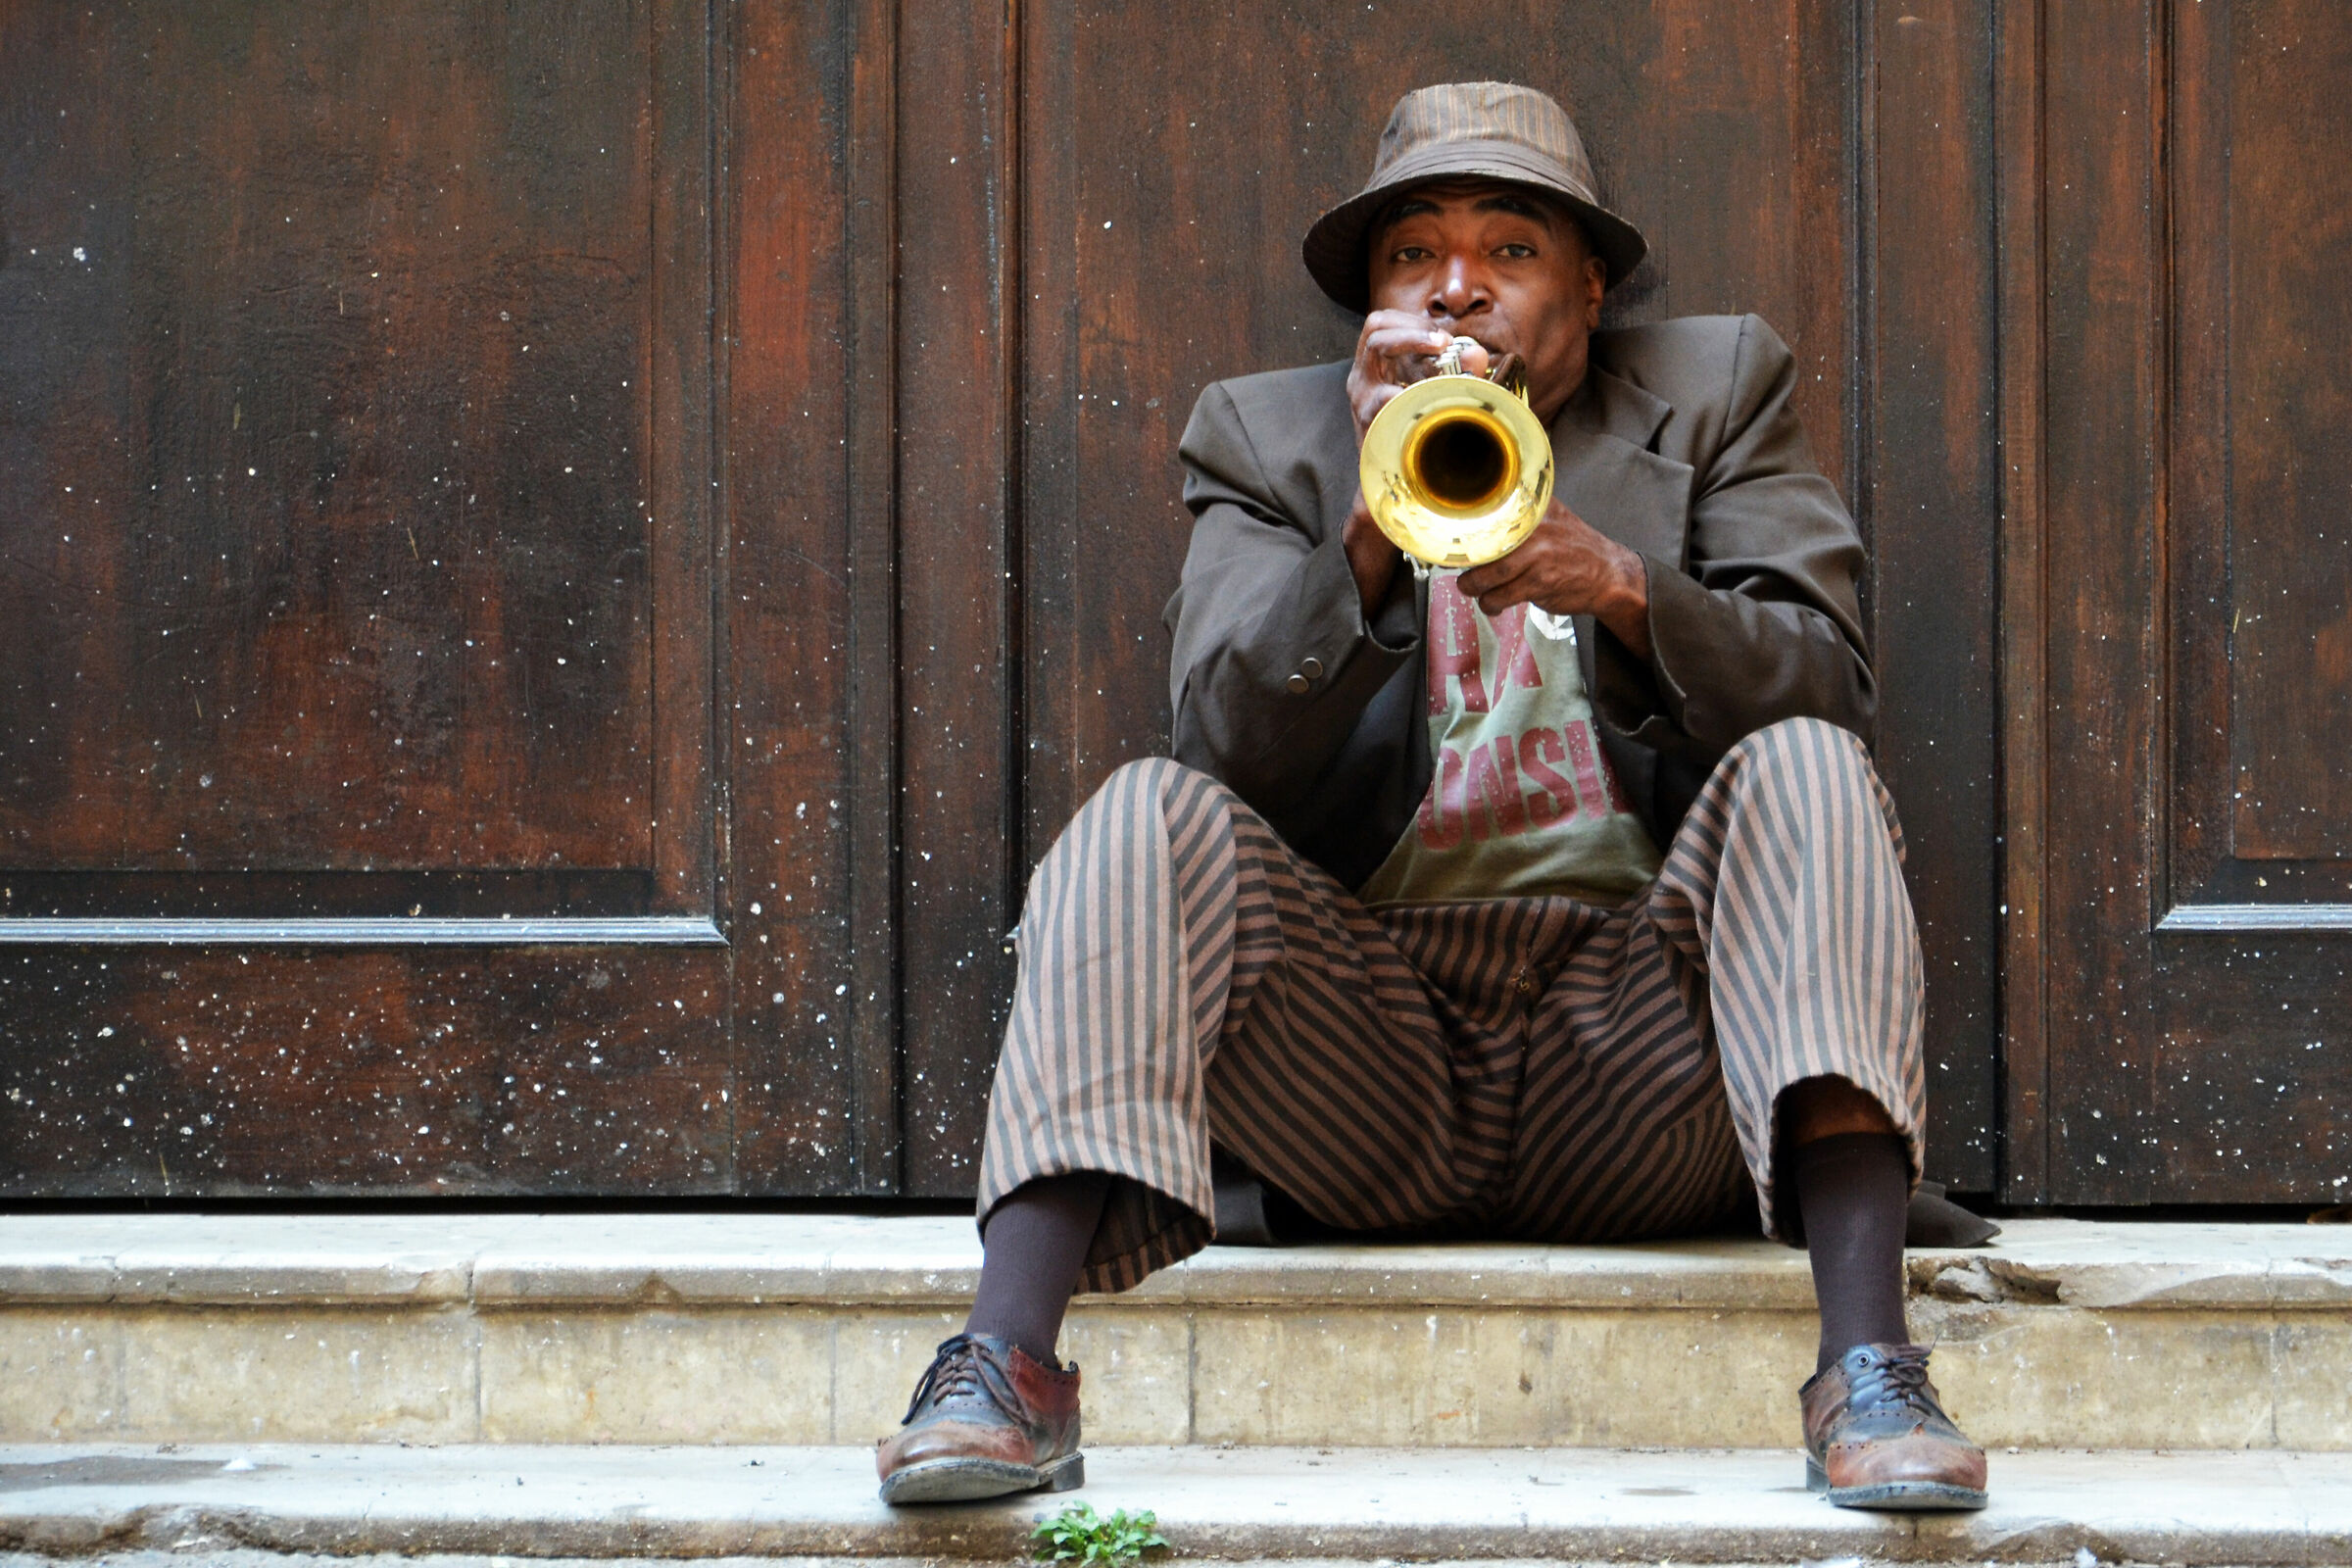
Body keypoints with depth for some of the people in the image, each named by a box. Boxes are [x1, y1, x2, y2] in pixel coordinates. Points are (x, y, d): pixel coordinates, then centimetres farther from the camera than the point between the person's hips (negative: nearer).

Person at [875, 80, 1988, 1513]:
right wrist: (1370, 528, -18)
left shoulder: (1718, 392, 15)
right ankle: (1007, 1366, -36)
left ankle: (1869, 1367, -38)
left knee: (1802, 769, -25)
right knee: (1151, 818, -23)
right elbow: (1226, 743, -2)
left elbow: (1829, 687, 0)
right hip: (1371, 1047, 0)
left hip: (1638, 1056, 0)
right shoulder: (1265, 435, 14)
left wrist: (1622, 589, -19)